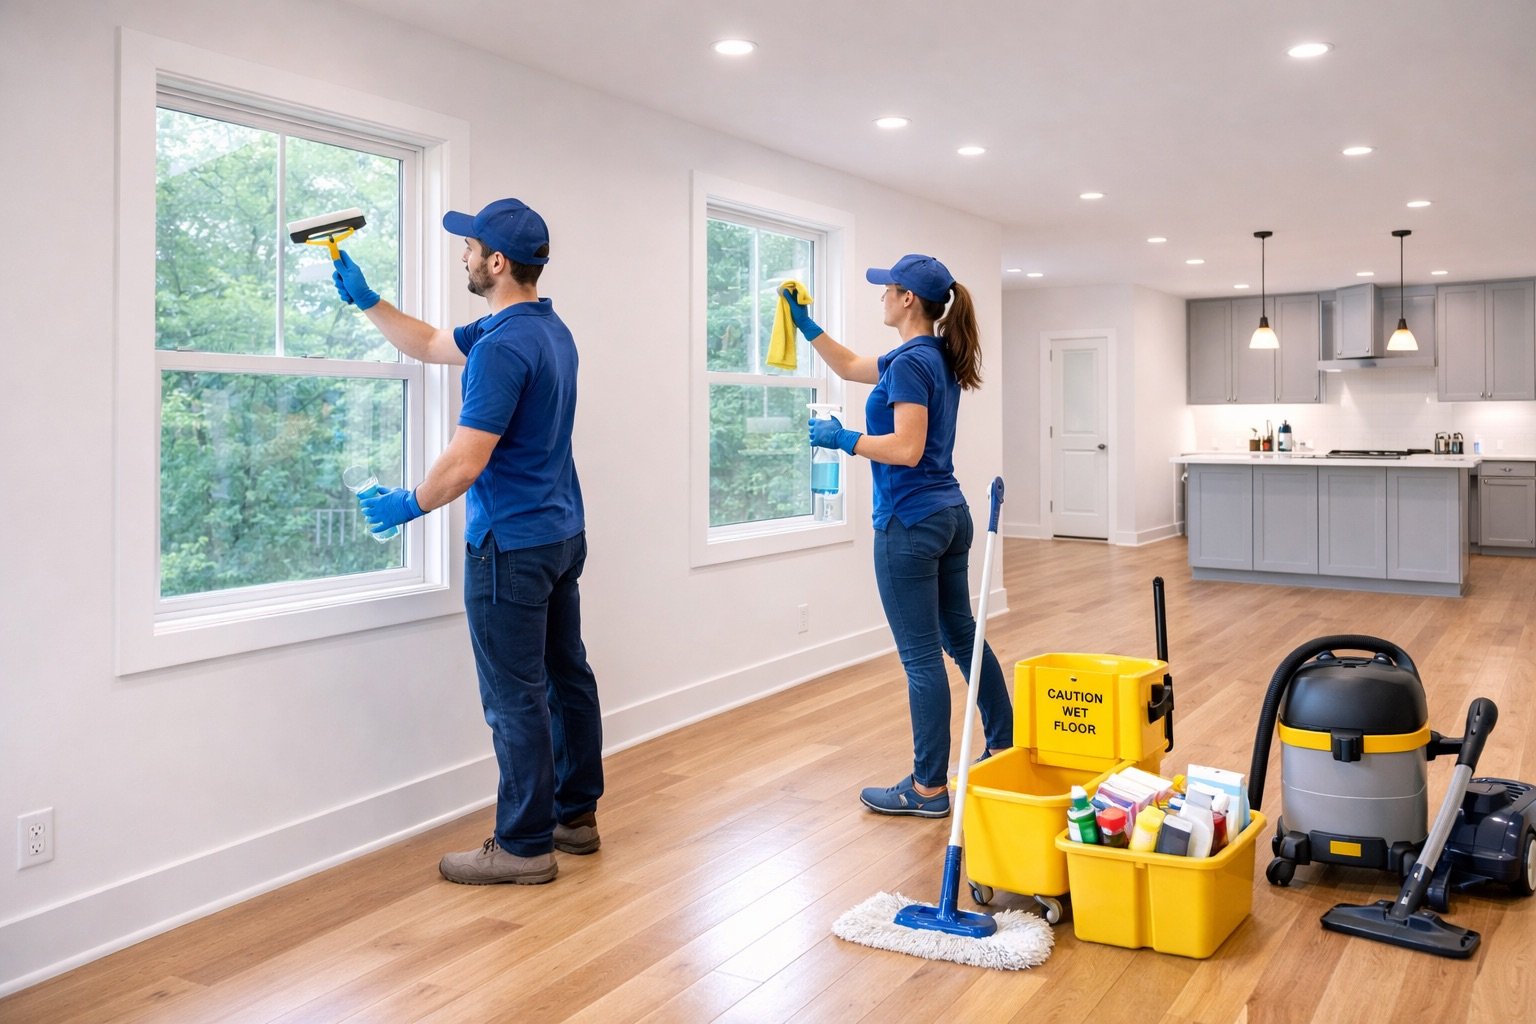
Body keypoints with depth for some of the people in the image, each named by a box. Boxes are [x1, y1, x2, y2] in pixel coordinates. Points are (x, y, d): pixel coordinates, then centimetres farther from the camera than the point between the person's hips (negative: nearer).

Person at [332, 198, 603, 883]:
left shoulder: (503, 348, -23)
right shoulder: (551, 330, 10)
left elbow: (465, 463, -24)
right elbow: (429, 345, 22)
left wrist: (409, 505, -7)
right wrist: (364, 299, 20)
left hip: (511, 547, -10)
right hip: (563, 534, 10)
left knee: (516, 697, -1)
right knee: (567, 675, 15)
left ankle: (524, 846, 10)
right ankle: (575, 815, 28)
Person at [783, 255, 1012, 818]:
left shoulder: (910, 361, -17)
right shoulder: (936, 356, 13)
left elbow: (907, 449, -25)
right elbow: (849, 366, 26)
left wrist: (842, 438, -14)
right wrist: (804, 322, 25)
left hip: (910, 524, -10)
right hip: (949, 515, 10)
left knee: (922, 656, -2)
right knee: (962, 636, 18)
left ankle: (929, 788, 8)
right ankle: (1005, 755, 29)